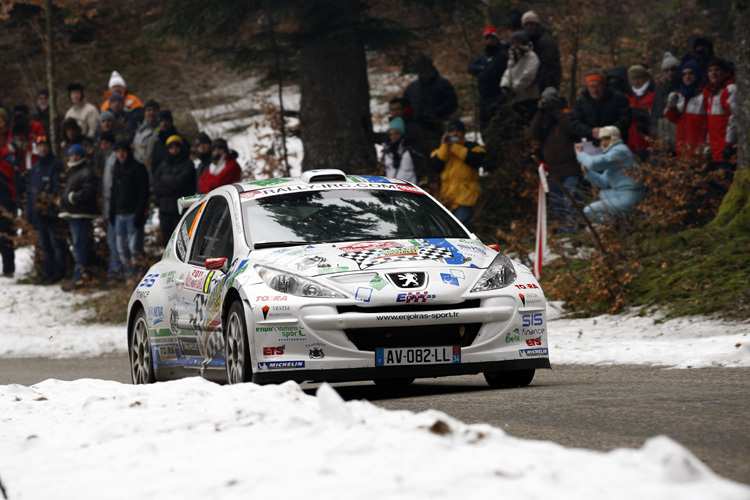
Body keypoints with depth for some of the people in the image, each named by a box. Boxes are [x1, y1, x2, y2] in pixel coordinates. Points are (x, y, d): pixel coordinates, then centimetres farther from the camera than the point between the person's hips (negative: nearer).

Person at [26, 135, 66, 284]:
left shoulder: (56, 165, -5)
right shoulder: (35, 168, 18)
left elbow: (59, 188, -12)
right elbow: (30, 191, 20)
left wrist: (52, 208, -19)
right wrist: (29, 212, 13)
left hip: (52, 214, -8)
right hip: (39, 214, 8)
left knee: (56, 243, -5)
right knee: (44, 245, 11)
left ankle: (59, 273, -2)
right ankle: (48, 272, 17)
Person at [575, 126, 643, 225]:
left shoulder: (619, 151, -13)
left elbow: (593, 163, -23)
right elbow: (604, 182, 20)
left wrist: (580, 154, -4)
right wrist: (587, 172, 8)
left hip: (628, 199, -11)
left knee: (589, 211, -11)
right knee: (602, 193, 36)